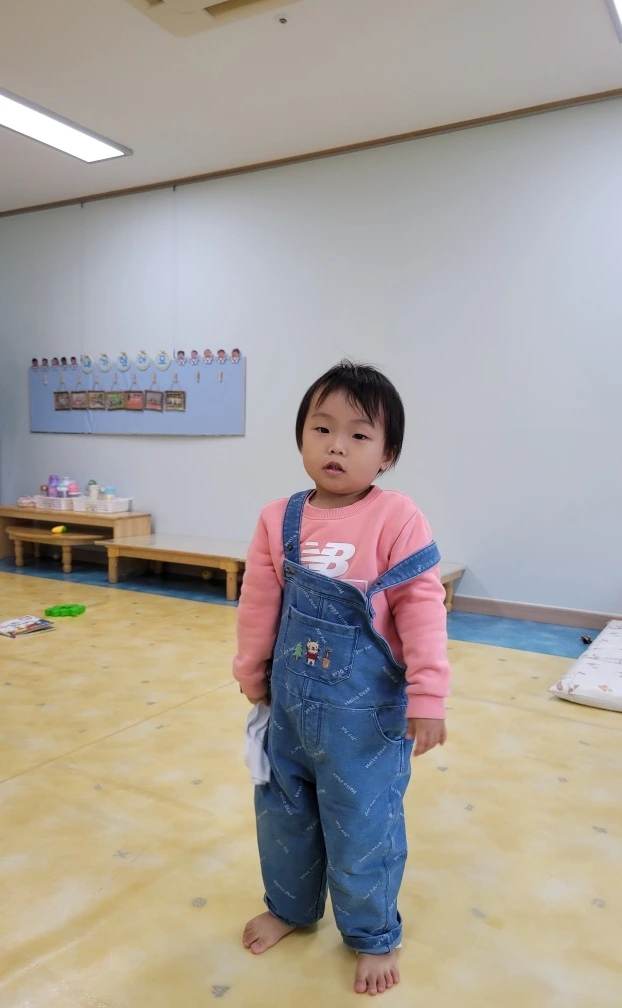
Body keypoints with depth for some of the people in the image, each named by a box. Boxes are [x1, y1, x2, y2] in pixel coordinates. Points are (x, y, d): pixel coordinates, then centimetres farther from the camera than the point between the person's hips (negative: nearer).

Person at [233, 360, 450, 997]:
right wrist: (252, 675, 11)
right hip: (291, 700, 5)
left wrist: (427, 697, -14)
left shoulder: (396, 520, -17)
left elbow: (422, 608, -15)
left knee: (362, 825, 12)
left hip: (367, 710, -4)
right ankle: (290, 907, 49)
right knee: (282, 810, 22)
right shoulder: (279, 521, -5)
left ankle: (373, 936, 39)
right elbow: (259, 603, 3)